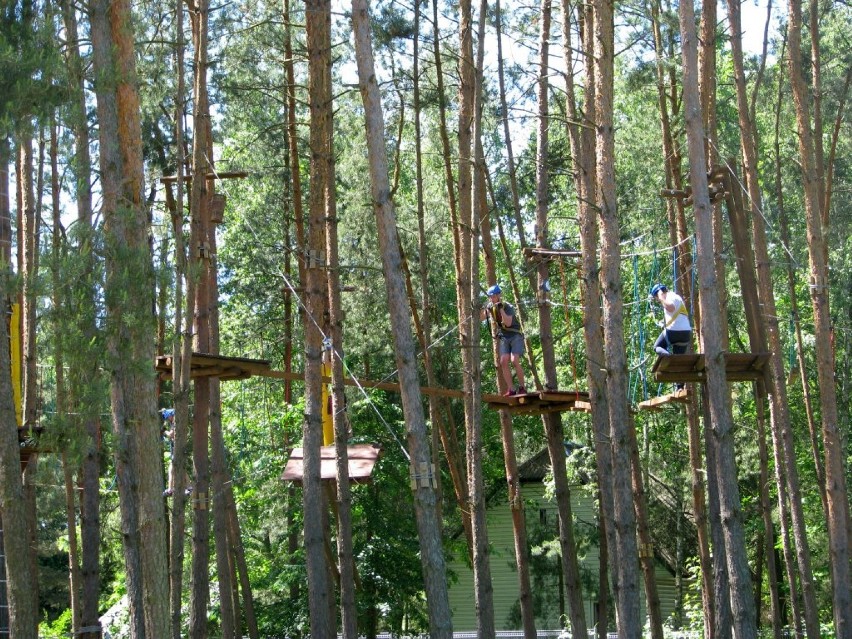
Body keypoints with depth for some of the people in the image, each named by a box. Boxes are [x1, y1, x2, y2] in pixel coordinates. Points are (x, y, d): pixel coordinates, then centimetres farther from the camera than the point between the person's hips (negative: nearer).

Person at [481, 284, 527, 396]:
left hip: (515, 336, -6)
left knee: (514, 361, -19)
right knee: (503, 362, -8)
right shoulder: (490, 307, 1)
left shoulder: (508, 307, -18)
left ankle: (522, 387, -7)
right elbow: (481, 318, 0)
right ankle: (510, 389, -6)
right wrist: (482, 308, -17)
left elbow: (508, 323, -30)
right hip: (504, 338, 6)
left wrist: (501, 309, -35)